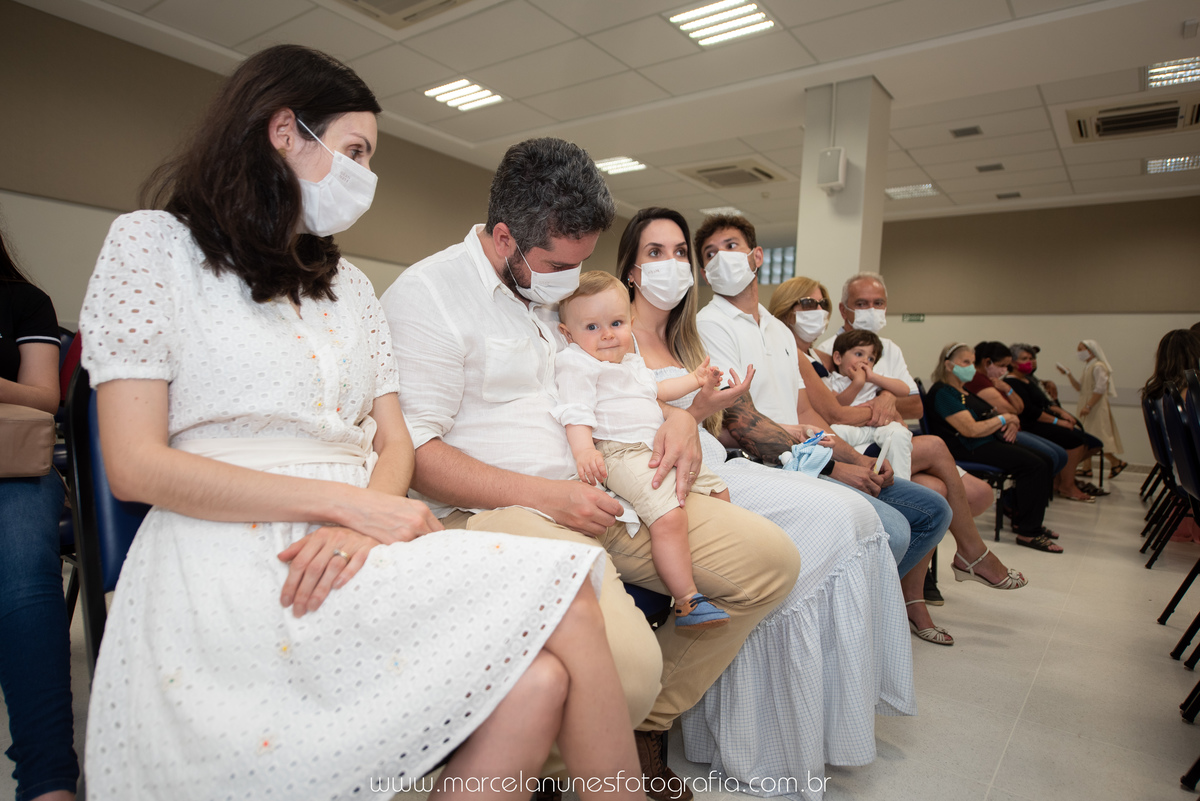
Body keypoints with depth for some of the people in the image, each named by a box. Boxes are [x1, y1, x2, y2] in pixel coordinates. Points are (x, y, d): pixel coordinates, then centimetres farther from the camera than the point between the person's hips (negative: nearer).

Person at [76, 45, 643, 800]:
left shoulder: (350, 285, 20)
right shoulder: (153, 244, 4)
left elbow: (393, 440, 11)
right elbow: (136, 464, -6)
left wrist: (359, 527, -12)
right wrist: (352, 503, -14)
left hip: (348, 549, 5)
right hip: (228, 562, -4)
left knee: (537, 681, -26)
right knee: (561, 599, -24)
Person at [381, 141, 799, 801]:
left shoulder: (561, 289, 17)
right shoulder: (429, 293, -7)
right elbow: (413, 452, -13)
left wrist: (678, 415, 6)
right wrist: (545, 496, -19)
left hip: (599, 493, 8)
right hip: (495, 510, -8)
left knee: (771, 559, -1)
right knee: (626, 663, -33)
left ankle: (646, 728, 12)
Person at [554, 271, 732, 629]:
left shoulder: (631, 361, 25)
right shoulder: (575, 363, -4)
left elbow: (655, 390, 42)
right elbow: (575, 410, -17)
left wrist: (695, 380, 42)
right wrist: (583, 449, -32)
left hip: (661, 449, 10)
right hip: (620, 454, -10)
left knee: (719, 489, 14)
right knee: (670, 516, -29)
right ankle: (686, 601, -21)